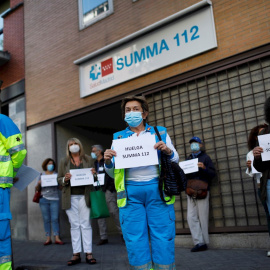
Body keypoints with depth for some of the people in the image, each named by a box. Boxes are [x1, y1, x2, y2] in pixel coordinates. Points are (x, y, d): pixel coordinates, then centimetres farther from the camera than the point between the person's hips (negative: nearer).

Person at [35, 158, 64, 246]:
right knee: (46, 219, 2)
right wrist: (38, 184, -8)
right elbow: (37, 189, 12)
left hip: (54, 199, -1)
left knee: (55, 219, -5)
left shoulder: (56, 175, 10)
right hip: (44, 199, 1)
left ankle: (57, 238, -3)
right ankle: (48, 238, 7)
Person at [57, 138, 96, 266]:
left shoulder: (88, 159, 10)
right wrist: (65, 179, -10)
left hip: (84, 196, -1)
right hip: (70, 197, 1)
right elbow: (59, 179, 11)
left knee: (86, 224, 0)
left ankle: (88, 253, 4)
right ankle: (76, 254, 8)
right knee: (74, 225, 3)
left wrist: (93, 174, -9)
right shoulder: (64, 162, 11)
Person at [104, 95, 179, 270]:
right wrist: (108, 162, -8)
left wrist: (168, 151, -9)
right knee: (135, 240, 2)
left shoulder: (160, 133, 12)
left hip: (158, 190, -1)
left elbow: (176, 160, 13)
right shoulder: (119, 138, 15)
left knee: (163, 239, 0)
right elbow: (113, 173, 15)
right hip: (130, 192, 1)